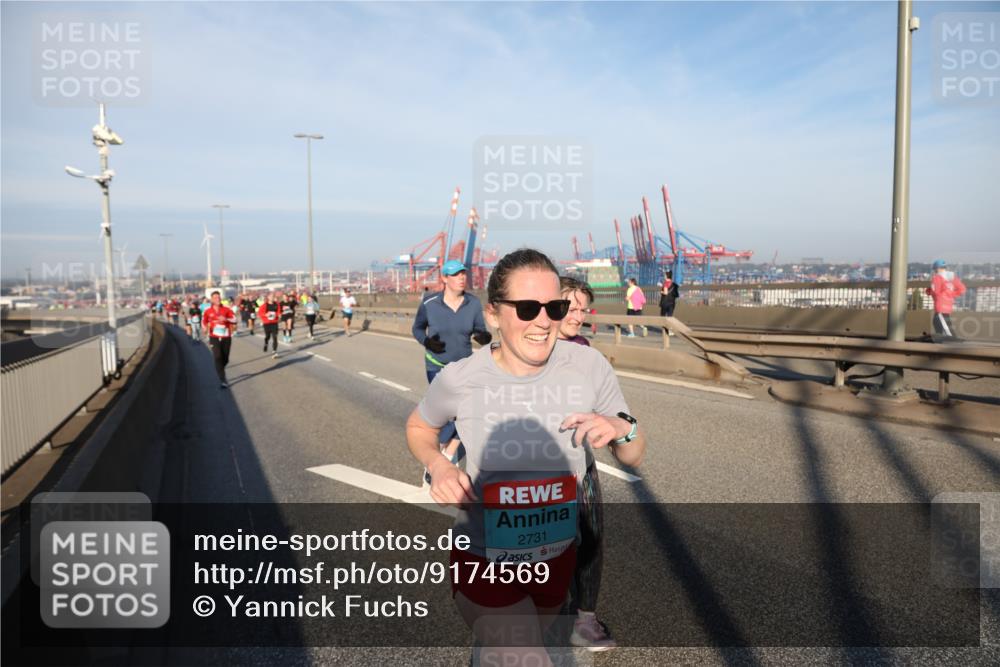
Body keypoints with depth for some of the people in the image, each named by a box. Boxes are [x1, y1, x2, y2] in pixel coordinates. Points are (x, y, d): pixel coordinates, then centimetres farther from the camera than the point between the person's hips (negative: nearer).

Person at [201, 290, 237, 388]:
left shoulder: (227, 309, -3)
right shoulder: (208, 311, 1)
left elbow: (234, 319, -12)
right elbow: (204, 321, 16)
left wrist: (226, 319, -30)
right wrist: (205, 328, -4)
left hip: (226, 337, 1)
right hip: (214, 338, -1)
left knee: (225, 359, 9)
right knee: (218, 358, -15)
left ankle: (220, 370, 44)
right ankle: (223, 380, -14)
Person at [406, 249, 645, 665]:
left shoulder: (589, 366, -15)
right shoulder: (460, 379, -19)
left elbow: (634, 458, -4)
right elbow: (418, 427, 3)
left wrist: (622, 428, -26)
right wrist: (438, 465, -18)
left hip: (559, 556, 3)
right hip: (484, 558, -3)